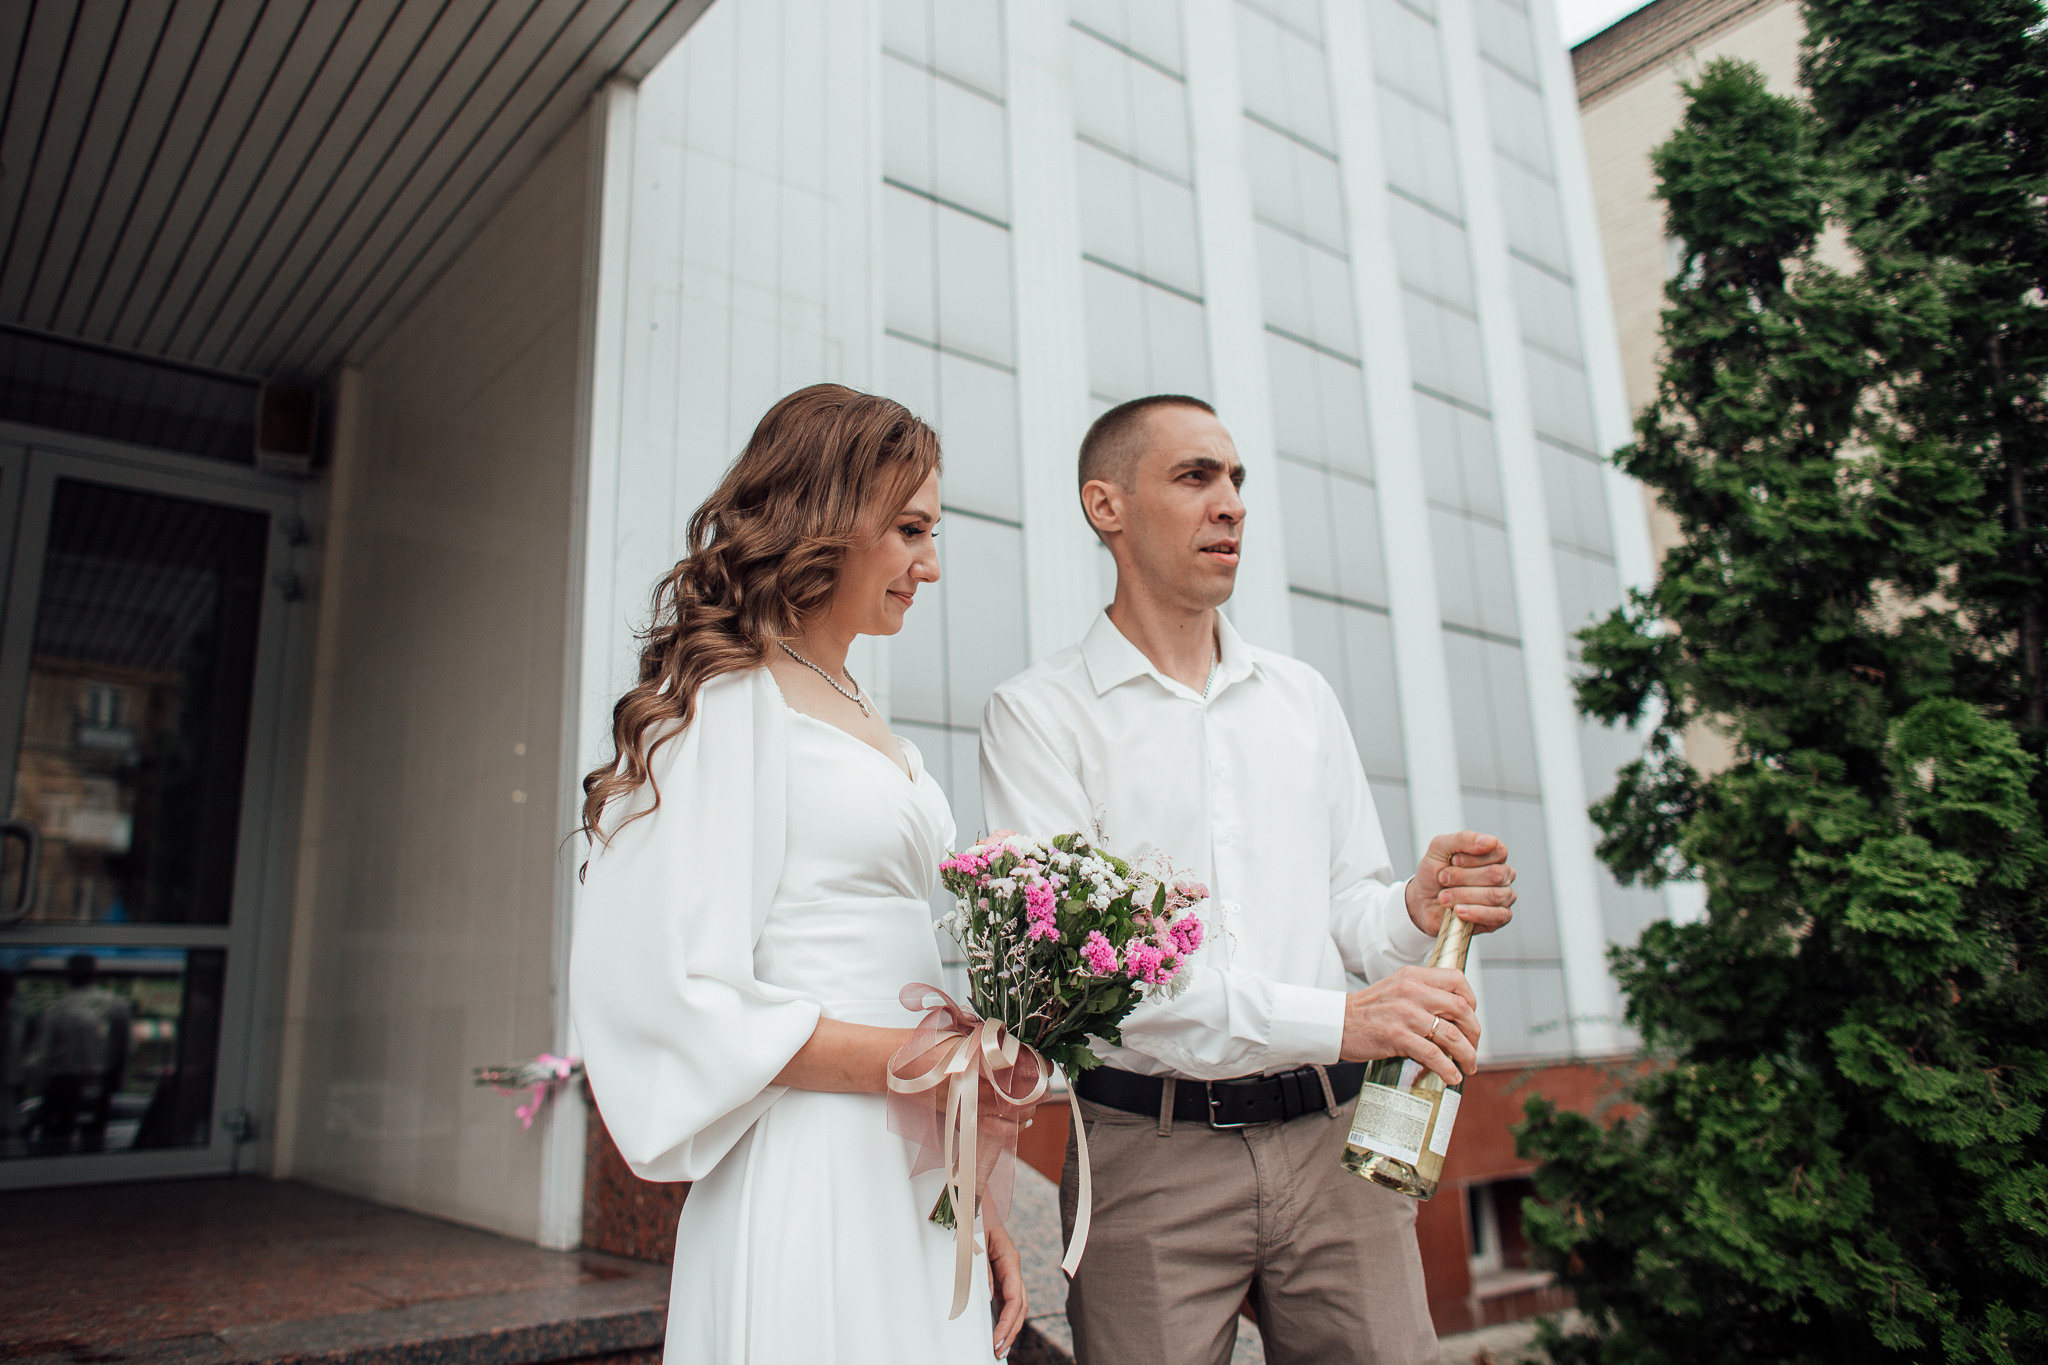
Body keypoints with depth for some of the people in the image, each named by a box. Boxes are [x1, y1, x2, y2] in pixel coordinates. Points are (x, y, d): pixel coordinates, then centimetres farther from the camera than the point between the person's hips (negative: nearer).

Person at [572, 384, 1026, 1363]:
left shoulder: (873, 730, 13)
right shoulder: (728, 702, -10)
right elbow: (662, 995, -17)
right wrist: (919, 1061, -16)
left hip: (918, 1187, 8)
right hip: (811, 1183, -7)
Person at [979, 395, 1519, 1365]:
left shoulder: (1303, 696, 14)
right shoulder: (1038, 713, -4)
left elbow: (1345, 902, 14)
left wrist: (1416, 910, -10)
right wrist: (1328, 1019, -22)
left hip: (1332, 1138, 4)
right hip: (1151, 1156, -3)